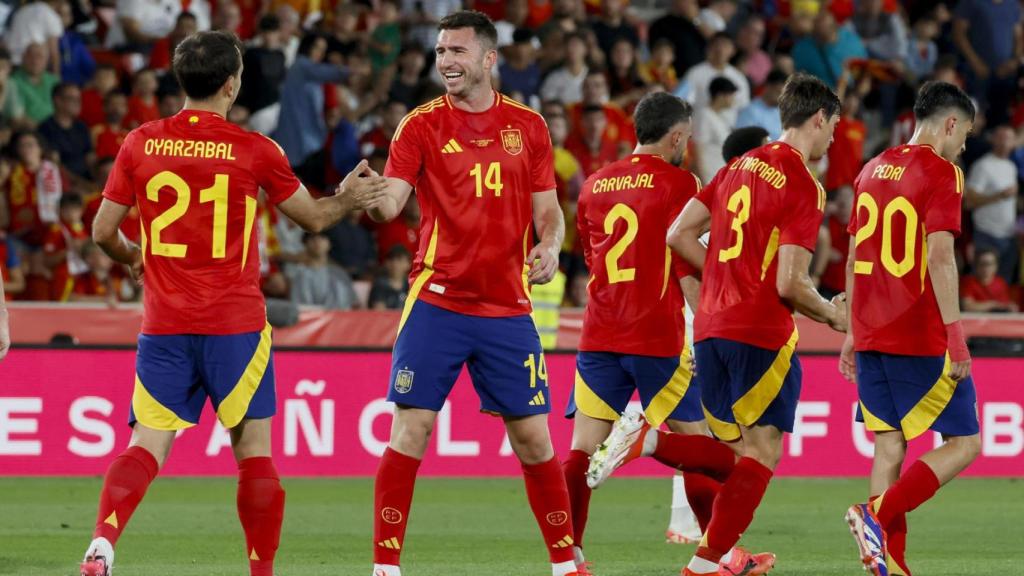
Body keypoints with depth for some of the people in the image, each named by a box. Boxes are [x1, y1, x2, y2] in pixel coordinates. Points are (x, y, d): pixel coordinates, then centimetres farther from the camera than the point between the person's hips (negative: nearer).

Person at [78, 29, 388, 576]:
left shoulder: (140, 144, 1)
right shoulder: (254, 150, -5)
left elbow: (103, 231, 6)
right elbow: (313, 217, 9)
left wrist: (134, 259, 26)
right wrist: (348, 197, 29)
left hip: (164, 323, 2)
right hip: (235, 323, -2)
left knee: (146, 445, -1)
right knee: (254, 452, 7)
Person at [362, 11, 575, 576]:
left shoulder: (528, 125, 7)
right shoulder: (422, 125, 0)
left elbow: (547, 211, 11)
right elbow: (391, 199, -11)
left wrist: (549, 246, -10)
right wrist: (373, 202, -34)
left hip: (507, 307, 2)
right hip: (437, 301, -2)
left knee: (534, 438, 4)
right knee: (409, 430, -8)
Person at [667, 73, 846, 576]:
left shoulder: (742, 166, 12)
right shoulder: (805, 188, -11)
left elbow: (679, 235, 12)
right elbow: (790, 285, -16)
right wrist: (832, 314, 2)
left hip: (710, 326, 7)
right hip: (762, 332, -7)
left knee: (731, 449, 16)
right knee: (762, 453, 0)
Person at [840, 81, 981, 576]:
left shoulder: (872, 170, 14)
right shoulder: (941, 173, -9)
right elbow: (939, 257, -18)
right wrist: (955, 337, -19)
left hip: (871, 337, 7)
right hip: (922, 340, -7)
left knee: (890, 446, 8)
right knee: (964, 443, 1)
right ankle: (878, 514, -16)